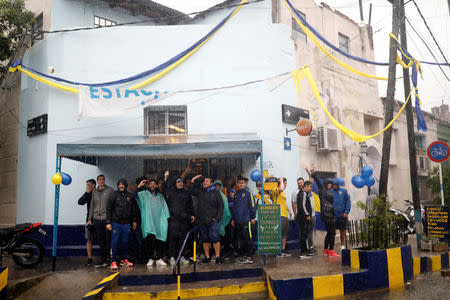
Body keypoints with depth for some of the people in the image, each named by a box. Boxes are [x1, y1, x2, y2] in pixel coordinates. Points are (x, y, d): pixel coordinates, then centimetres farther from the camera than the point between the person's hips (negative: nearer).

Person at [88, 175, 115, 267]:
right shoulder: (94, 192, 13)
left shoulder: (110, 190, 0)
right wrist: (90, 219, 13)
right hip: (97, 219, 4)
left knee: (108, 239, -3)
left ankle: (109, 258, 6)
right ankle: (103, 258, 16)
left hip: (107, 219, -4)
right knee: (100, 240, 6)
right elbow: (92, 206, 18)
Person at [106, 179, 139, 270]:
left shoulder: (130, 196, 7)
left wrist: (134, 221, 12)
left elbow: (134, 209, 14)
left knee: (125, 242, 8)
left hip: (126, 223, 3)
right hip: (116, 223, -2)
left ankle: (124, 259, 19)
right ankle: (113, 261, 6)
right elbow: (108, 209, -1)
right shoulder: (114, 195, 0)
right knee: (115, 242, -1)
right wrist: (108, 222, -6)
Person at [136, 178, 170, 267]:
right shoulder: (144, 194, 15)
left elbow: (164, 208, 18)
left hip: (159, 221, 2)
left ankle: (158, 258, 4)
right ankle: (151, 258, -8)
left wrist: (167, 218, 7)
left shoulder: (160, 196, 22)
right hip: (148, 222, -2)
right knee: (149, 237, -16)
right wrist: (139, 186, -12)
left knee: (159, 240, -4)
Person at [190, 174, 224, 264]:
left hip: (213, 220, -3)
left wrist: (217, 218, -5)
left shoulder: (216, 193, 4)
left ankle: (218, 256, -1)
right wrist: (193, 180, 6)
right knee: (205, 239, 9)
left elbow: (221, 206, 3)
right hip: (202, 221, 4)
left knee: (215, 238, -8)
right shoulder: (200, 192, 12)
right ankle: (207, 257, 18)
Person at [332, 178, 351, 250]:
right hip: (333, 215, 0)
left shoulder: (343, 191, 1)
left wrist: (346, 212, -8)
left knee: (342, 230, 10)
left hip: (342, 214, 0)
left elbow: (348, 201, 0)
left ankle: (342, 244, 23)